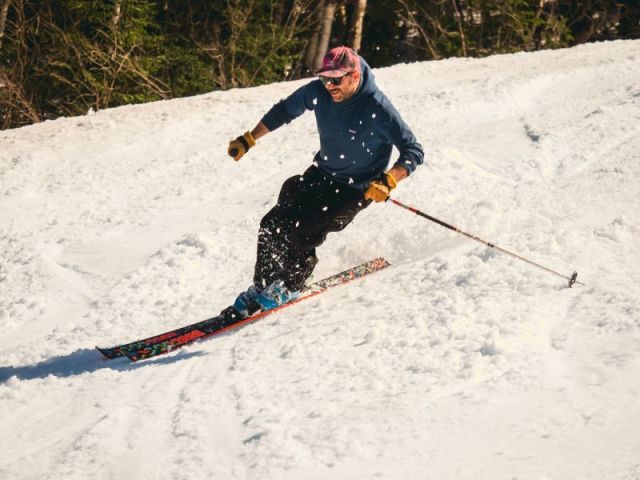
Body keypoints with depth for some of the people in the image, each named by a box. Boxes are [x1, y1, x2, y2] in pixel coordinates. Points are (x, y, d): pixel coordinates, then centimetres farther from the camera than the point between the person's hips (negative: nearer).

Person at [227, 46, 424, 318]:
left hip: (357, 190, -6)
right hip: (321, 174, 6)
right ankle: (261, 289, 13)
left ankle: (289, 287, 7)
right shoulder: (319, 92, -12)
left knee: (302, 234, -19)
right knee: (273, 224, -5)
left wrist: (388, 181, -40)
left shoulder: (377, 108, -27)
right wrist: (249, 140, 9)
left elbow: (413, 152, -24)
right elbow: (285, 111, 8)